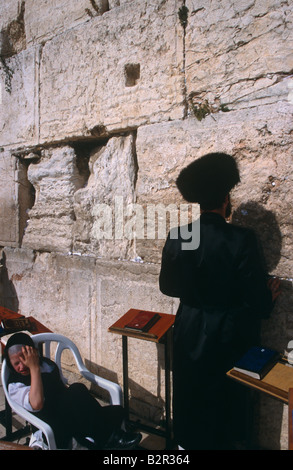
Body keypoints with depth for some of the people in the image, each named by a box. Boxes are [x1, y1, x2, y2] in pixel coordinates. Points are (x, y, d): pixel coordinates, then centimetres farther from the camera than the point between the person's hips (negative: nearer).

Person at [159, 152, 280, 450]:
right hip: (228, 337, -3)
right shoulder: (241, 239, -21)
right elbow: (256, 296, -18)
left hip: (189, 333, 3)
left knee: (189, 400, 22)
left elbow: (168, 286, 1)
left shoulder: (177, 238, -10)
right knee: (223, 403, 19)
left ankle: (187, 441, 41)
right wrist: (268, 298, 4)